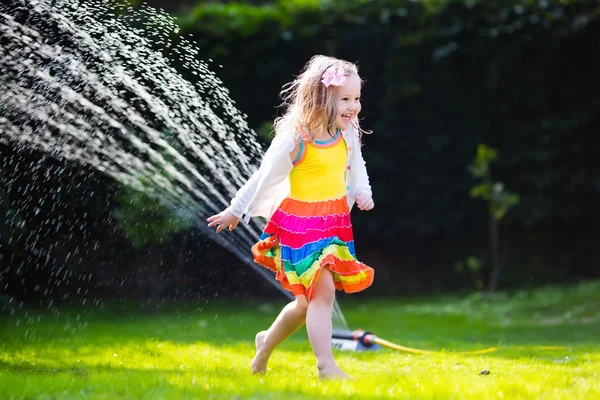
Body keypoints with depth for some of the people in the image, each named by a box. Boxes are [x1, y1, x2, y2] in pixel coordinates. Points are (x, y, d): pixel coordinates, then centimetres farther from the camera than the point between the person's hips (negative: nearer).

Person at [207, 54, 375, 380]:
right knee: (322, 292, -17)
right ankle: (326, 367, -14)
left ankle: (267, 342, 37)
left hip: (335, 222, 7)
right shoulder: (295, 139, -19)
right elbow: (265, 176, -8)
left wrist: (362, 192, -2)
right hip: (300, 222, -7)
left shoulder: (348, 134, 0)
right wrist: (236, 211, 1)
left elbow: (356, 167, 19)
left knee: (309, 300, 13)